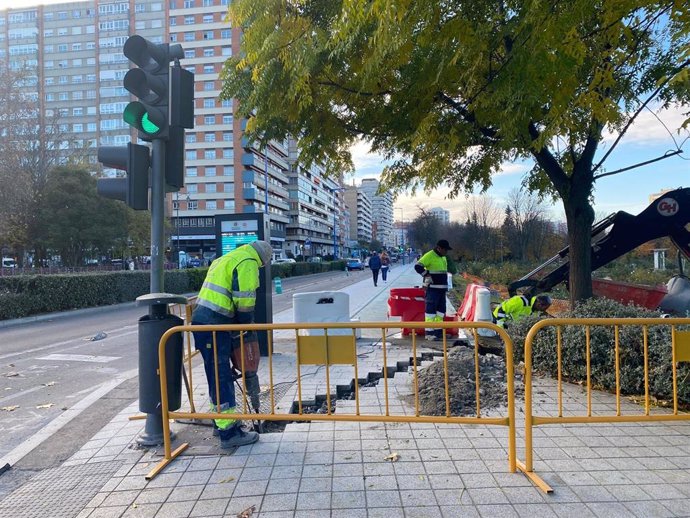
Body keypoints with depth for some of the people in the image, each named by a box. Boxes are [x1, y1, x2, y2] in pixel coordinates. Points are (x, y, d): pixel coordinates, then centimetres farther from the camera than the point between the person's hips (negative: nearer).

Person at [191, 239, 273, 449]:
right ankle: (229, 432, 2)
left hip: (202, 319, 10)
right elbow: (244, 301, -15)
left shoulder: (225, 259, 23)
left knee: (218, 375, 19)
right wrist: (247, 329, -2)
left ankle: (221, 422, 31)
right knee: (222, 377, -5)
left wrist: (242, 325, 23)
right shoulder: (247, 262, -7)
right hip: (214, 323, -10)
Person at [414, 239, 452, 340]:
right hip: (432, 288, -9)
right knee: (430, 310, -7)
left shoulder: (443, 257, 18)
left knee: (441, 310, 11)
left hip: (442, 288, 9)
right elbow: (417, 266, -18)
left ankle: (438, 331, 19)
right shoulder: (429, 256, -11)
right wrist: (427, 275, -18)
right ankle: (429, 333, -3)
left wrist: (445, 284, 24)